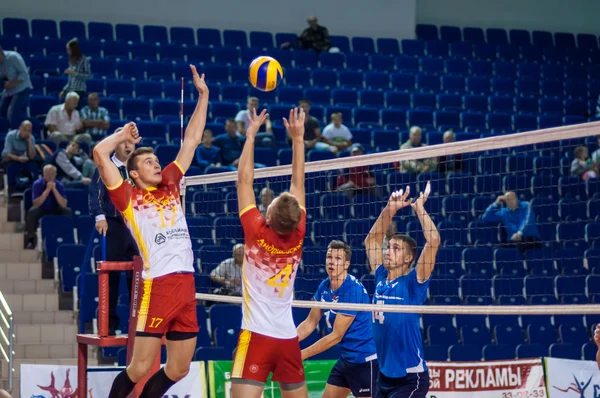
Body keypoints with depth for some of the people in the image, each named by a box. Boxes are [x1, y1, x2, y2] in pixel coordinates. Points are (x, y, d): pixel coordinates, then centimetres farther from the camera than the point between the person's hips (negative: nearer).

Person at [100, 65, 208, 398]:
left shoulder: (170, 185, 17)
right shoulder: (128, 197, 1)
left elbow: (190, 142, 22)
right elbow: (100, 153, -9)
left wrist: (203, 95, 20)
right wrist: (123, 136, 10)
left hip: (187, 284, 6)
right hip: (158, 285, -6)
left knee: (178, 369, 9)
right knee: (139, 369, -6)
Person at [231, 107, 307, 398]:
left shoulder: (258, 235, -10)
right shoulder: (296, 238, 0)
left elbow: (244, 181, -5)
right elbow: (298, 183, 9)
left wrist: (251, 135, 1)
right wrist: (298, 138, 11)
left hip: (257, 337, -5)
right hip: (288, 339, 5)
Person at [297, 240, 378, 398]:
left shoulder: (353, 290, -22)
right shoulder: (324, 287, 2)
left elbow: (336, 336, -22)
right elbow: (310, 322, 9)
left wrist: (301, 355, -19)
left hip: (365, 360, -8)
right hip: (346, 358, 8)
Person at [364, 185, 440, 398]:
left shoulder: (413, 283, -9)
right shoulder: (381, 279, 7)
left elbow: (433, 241, -19)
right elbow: (372, 239, 17)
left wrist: (419, 208, -10)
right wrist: (389, 209, 8)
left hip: (410, 378, -7)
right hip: (385, 375, 7)